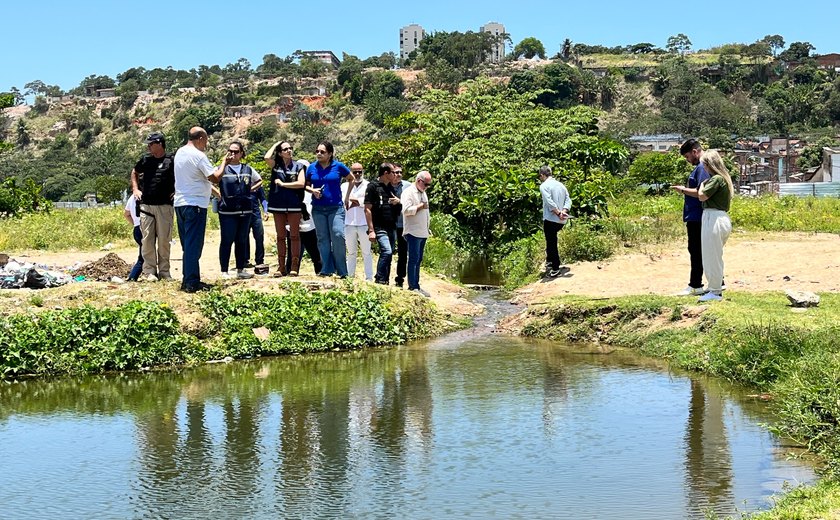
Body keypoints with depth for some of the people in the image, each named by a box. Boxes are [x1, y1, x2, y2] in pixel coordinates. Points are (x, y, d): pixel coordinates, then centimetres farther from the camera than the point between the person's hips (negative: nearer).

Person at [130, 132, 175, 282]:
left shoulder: (172, 161, -3)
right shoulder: (145, 159, 9)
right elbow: (134, 172, 26)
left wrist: (176, 192, -7)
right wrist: (135, 189, 15)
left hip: (165, 206, -3)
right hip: (146, 206, 3)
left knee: (164, 240, 3)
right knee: (147, 239, 0)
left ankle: (164, 271, 12)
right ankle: (149, 271, 5)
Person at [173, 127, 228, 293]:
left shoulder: (179, 153, 11)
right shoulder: (199, 156, -14)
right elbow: (215, 178, -15)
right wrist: (224, 162, 0)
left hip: (180, 203, 8)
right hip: (195, 204, -8)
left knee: (188, 244, 14)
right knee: (194, 245, -5)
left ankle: (187, 280, 17)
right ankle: (191, 283, -5)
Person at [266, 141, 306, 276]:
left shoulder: (298, 166, 4)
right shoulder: (276, 165, 8)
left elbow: (301, 183, -9)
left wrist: (283, 184, -7)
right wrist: (275, 145, 2)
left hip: (294, 205, -2)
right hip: (278, 204, 2)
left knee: (294, 235, 0)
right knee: (280, 236, 6)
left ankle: (294, 266, 3)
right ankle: (281, 267, 11)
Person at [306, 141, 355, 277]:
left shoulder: (338, 166, -2)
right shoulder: (312, 168, 5)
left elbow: (352, 179, 12)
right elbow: (306, 185, 16)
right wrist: (313, 191, -5)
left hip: (335, 208, -3)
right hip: (318, 208, 3)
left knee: (338, 236, -14)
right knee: (323, 239, 5)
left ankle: (342, 271, -6)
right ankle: (327, 270, 12)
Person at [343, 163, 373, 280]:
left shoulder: (368, 186, 3)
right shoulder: (345, 186, 10)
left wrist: (353, 200, -7)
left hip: (364, 223, -2)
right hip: (349, 223, 2)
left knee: (366, 252, 0)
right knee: (351, 253, 8)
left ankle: (369, 278, 1)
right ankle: (350, 277, 12)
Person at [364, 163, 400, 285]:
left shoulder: (391, 188, 17)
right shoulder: (373, 186, -4)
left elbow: (397, 208, 28)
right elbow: (367, 209, -8)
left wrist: (398, 202, 3)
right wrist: (371, 230, -15)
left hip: (392, 228, 7)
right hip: (380, 228, -7)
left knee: (389, 254, 6)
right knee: (387, 251, -21)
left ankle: (385, 281, 12)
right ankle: (379, 280, -15)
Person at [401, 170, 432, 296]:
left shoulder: (423, 193, 19)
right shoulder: (408, 192, -9)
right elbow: (406, 210, -22)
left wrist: (427, 228, 22)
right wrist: (420, 206, -14)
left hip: (423, 232, 9)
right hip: (413, 232, -9)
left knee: (418, 260, 10)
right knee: (413, 259, -8)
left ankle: (416, 286, 13)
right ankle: (412, 287, -6)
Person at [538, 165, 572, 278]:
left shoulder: (544, 186, -7)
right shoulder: (561, 185, 14)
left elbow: (549, 202, -20)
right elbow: (568, 200, 6)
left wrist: (558, 213, -16)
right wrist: (563, 212, -7)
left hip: (550, 219, -7)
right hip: (561, 221, 7)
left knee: (551, 243, -1)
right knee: (551, 241, 22)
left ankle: (555, 269, -1)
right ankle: (550, 262, 25)